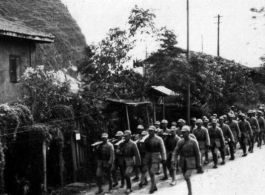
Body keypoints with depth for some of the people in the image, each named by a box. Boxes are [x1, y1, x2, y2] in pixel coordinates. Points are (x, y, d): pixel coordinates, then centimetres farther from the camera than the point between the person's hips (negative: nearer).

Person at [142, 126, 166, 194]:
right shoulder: (146, 139, 7)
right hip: (148, 157, 5)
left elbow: (162, 149, -3)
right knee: (150, 173, 9)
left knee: (152, 172, -16)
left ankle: (152, 187, 0)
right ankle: (154, 187, 23)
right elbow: (144, 149, 13)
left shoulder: (158, 139, -6)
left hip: (155, 157, -5)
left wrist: (163, 158, -4)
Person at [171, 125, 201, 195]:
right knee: (186, 178, 13)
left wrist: (198, 163, -1)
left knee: (187, 177, -18)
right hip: (182, 162, 5)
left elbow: (197, 153, -3)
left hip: (190, 162, -5)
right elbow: (176, 151, -3)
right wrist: (173, 160, -18)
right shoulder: (180, 142, 3)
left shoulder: (193, 142, -8)